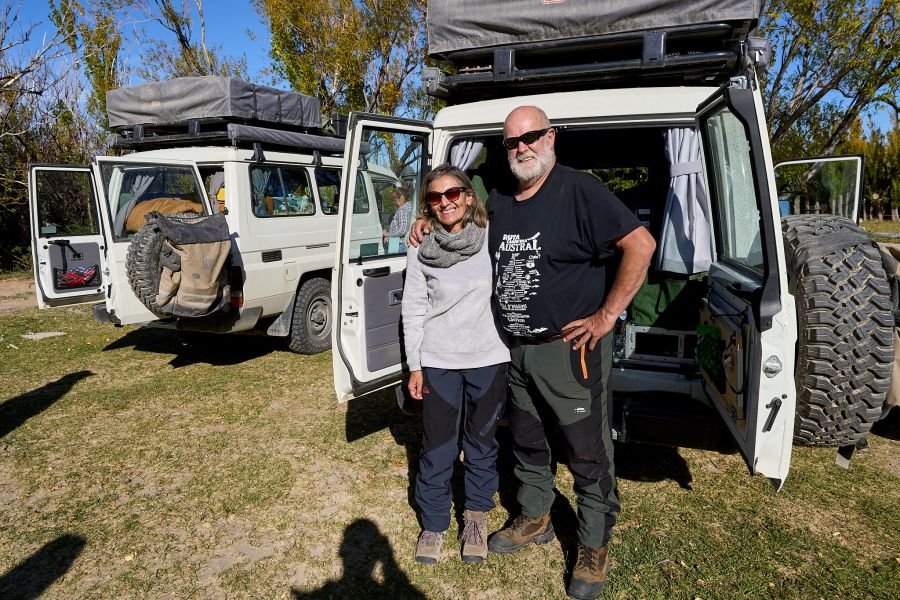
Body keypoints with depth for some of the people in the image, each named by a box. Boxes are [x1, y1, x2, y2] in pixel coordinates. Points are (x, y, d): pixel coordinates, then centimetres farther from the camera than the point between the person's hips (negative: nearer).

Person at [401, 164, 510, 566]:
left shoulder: (492, 238, -3)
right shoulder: (420, 249, -3)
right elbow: (413, 310, 0)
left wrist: (515, 351, 5)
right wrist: (414, 365, 0)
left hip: (488, 359, 0)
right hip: (437, 362, 0)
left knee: (481, 442, 13)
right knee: (437, 447, 8)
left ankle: (476, 517, 33)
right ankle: (433, 523, 28)